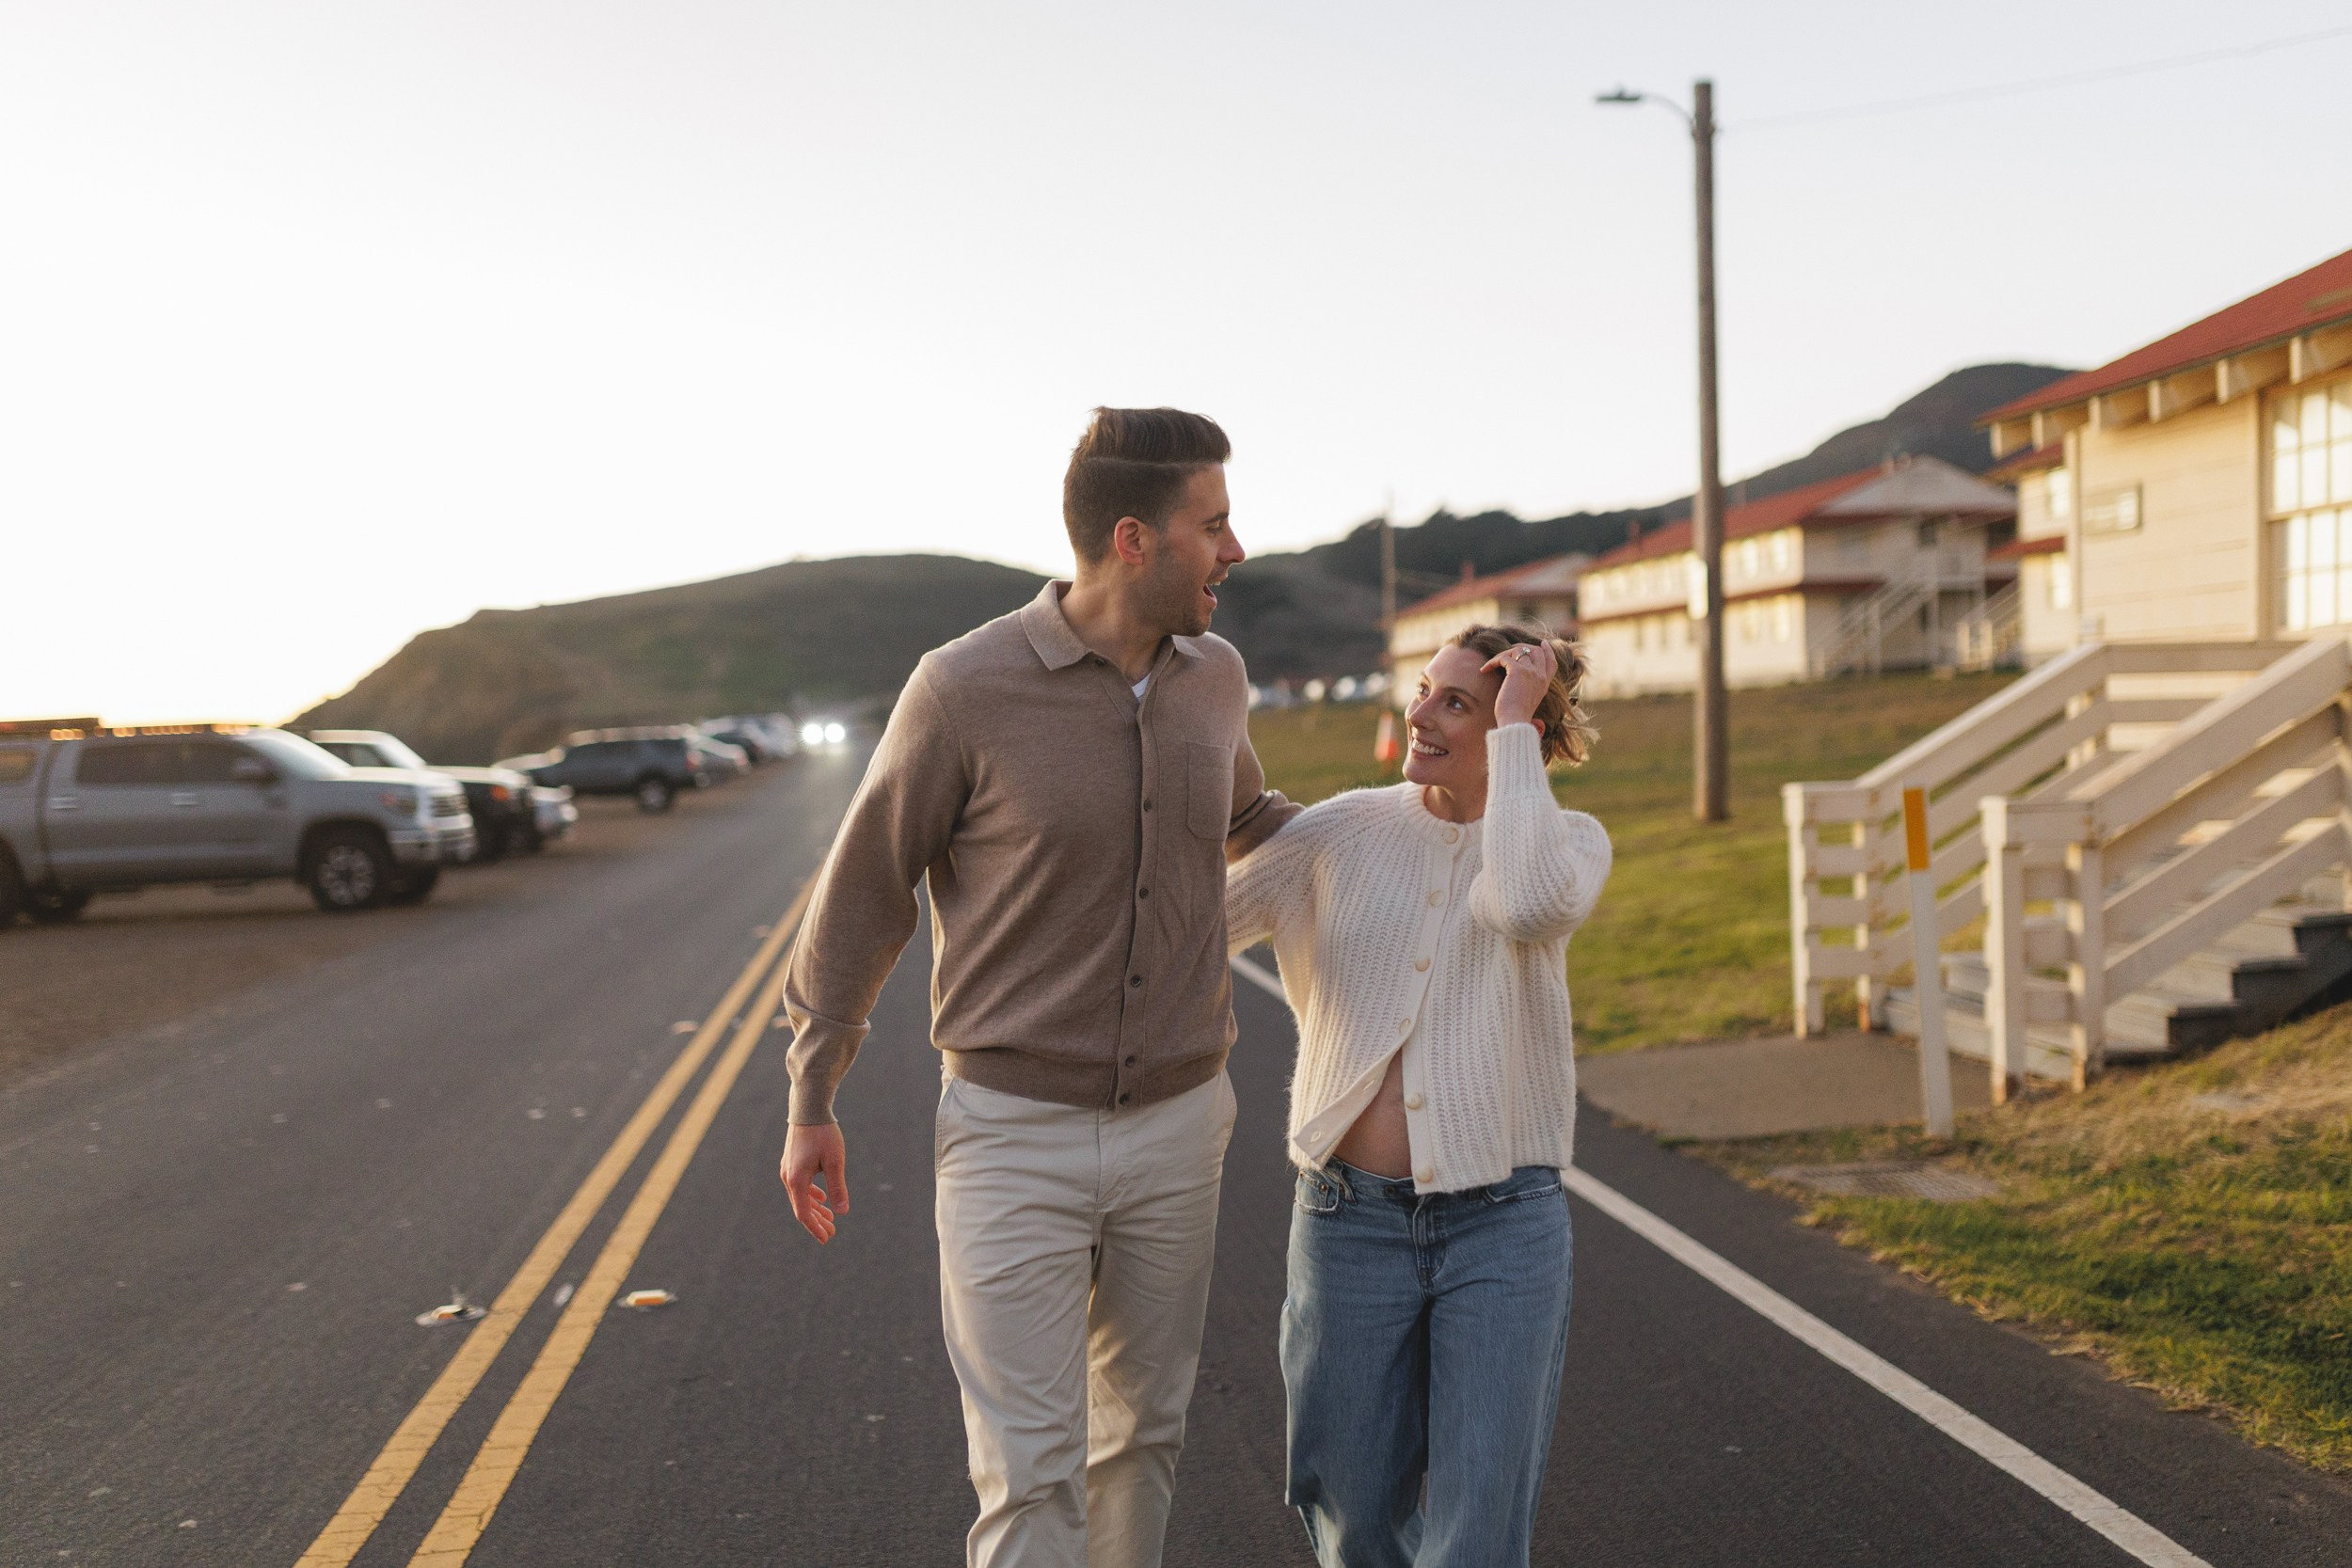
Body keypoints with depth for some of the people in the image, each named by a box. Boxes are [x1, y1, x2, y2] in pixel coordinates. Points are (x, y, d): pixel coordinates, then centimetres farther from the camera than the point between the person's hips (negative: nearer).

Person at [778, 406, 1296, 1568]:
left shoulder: (1213, 675, 0)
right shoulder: (965, 689, -17)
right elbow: (864, 890, -5)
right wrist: (810, 1103, -2)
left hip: (1176, 1126, 5)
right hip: (1015, 1135, -5)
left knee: (1143, 1425, 18)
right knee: (1029, 1472, -3)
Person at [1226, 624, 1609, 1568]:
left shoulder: (1571, 842, -1)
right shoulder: (1343, 832, 1)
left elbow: (1529, 905, -26)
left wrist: (1515, 726, -19)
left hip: (1503, 1222, -1)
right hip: (1351, 1217, 2)